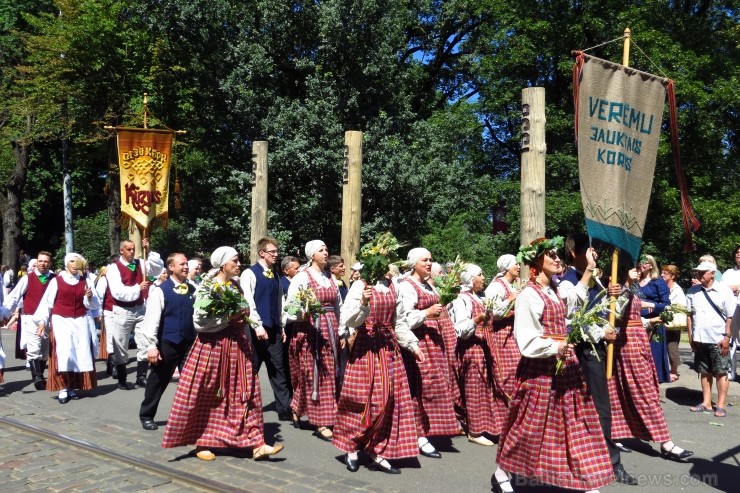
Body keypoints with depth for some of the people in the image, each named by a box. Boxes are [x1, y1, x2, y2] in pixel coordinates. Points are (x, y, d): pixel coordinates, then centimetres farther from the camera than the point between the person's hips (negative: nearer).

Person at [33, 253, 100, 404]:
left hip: (81, 322, 3)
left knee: (81, 355, 0)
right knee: (64, 353, -14)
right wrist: (42, 322, -7)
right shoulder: (56, 281, 1)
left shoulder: (84, 282, 9)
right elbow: (46, 302, 1)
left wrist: (90, 297, -12)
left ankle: (73, 387, 11)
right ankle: (63, 389, -5)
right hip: (61, 321, -3)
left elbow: (95, 305, 8)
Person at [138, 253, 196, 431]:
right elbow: (152, 318, -11)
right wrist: (151, 345, -15)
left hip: (190, 342, 4)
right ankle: (146, 415, 27)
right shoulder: (161, 290, -8)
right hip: (167, 344, -4)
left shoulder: (193, 290, 6)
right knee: (158, 381, 10)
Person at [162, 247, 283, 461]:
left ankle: (256, 444, 5)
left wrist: (242, 318, 2)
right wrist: (228, 317, -20)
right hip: (213, 346, -6)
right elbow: (199, 322, -16)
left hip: (237, 346, 6)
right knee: (205, 398, 5)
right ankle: (202, 442, 21)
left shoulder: (236, 285, 10)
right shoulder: (206, 287, -10)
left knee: (245, 394, 3)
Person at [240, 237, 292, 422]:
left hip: (274, 329, 6)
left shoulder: (275, 275, 14)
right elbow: (248, 302, -14)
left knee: (278, 370, 7)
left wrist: (281, 327, 12)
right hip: (257, 329, -6)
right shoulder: (250, 273, -6)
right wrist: (258, 326, -19)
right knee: (250, 370, 3)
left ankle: (285, 410, 11)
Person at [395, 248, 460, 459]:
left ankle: (428, 429, 18)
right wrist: (427, 312, -22)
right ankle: (420, 436, -3)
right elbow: (403, 318, -17)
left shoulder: (429, 286, 17)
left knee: (436, 383, 8)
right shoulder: (406, 286, -9)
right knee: (422, 386, -8)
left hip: (433, 339, 9)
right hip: (419, 340, -9)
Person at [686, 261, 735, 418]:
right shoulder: (693, 291, 6)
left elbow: (730, 316, -4)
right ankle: (706, 403, 19)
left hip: (718, 339, -4)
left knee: (721, 373, 3)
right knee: (704, 372, 11)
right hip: (700, 339, 4)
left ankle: (721, 405, 9)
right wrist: (691, 336, 6)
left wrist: (727, 337, -9)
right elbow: (689, 314, 9)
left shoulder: (724, 291, -5)